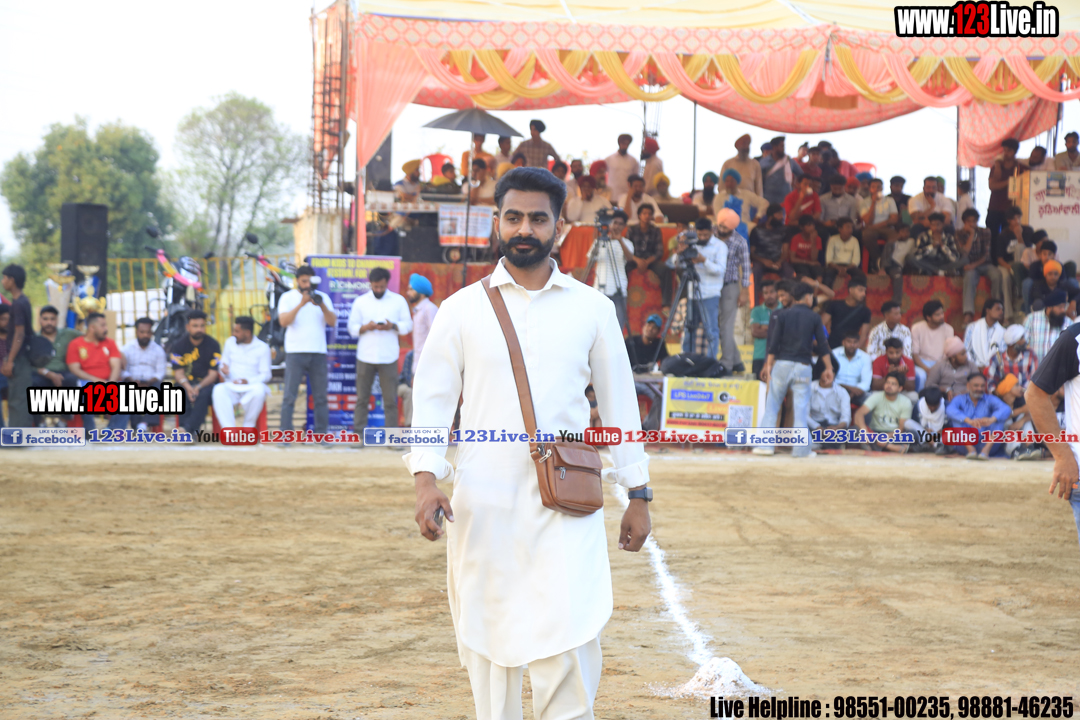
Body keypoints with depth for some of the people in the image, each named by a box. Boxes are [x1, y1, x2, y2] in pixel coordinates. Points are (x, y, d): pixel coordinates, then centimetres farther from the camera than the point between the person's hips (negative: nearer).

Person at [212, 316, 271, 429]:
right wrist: (223, 370, -10)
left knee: (259, 390, -39)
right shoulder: (230, 342, 13)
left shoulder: (262, 348, 3)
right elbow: (223, 365, 16)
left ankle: (248, 427, -18)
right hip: (231, 386, 2)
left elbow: (266, 375, -1)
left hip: (251, 387, -2)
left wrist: (247, 381, -18)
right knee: (218, 390, -34)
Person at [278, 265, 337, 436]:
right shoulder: (287, 297, 5)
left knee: (320, 396, 2)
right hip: (295, 352, -3)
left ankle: (321, 435, 6)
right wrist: (301, 304, -18)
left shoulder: (323, 297, 12)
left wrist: (322, 305, -14)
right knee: (290, 396, -6)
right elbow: (284, 321, -10)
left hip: (318, 353, 3)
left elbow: (332, 322, 2)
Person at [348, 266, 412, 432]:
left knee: (390, 399, -1)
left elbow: (408, 325, 6)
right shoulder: (360, 301, 7)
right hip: (365, 355, 0)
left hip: (388, 357, 0)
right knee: (362, 398, 2)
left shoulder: (398, 301, 7)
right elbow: (352, 328, 6)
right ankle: (358, 433, 6)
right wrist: (366, 327, -15)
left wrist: (392, 326, -13)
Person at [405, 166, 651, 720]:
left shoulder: (591, 309, 8)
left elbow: (619, 400, 12)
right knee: (487, 640, 4)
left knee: (569, 640, -13)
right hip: (483, 504, 1)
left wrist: (637, 495, 11)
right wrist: (426, 480, -11)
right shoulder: (461, 310, 6)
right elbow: (433, 398, 4)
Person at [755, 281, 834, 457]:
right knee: (801, 407, 2)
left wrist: (768, 365, 1)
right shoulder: (814, 318, 1)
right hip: (803, 366, -1)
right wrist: (828, 368, 7)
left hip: (782, 363, 1)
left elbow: (774, 343, -2)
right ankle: (801, 448, 1)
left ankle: (765, 444, 0)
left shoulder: (783, 315, 2)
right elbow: (822, 344, 1)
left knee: (772, 405, 6)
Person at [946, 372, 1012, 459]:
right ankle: (971, 449, -29)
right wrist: (968, 420, -36)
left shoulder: (990, 399, 8)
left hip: (986, 443, 1)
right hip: (965, 445, 0)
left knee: (999, 418, -16)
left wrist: (991, 419, -37)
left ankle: (986, 450, -33)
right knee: (957, 417, -17)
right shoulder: (960, 399, 7)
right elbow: (950, 410, -17)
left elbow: (1006, 409, -14)